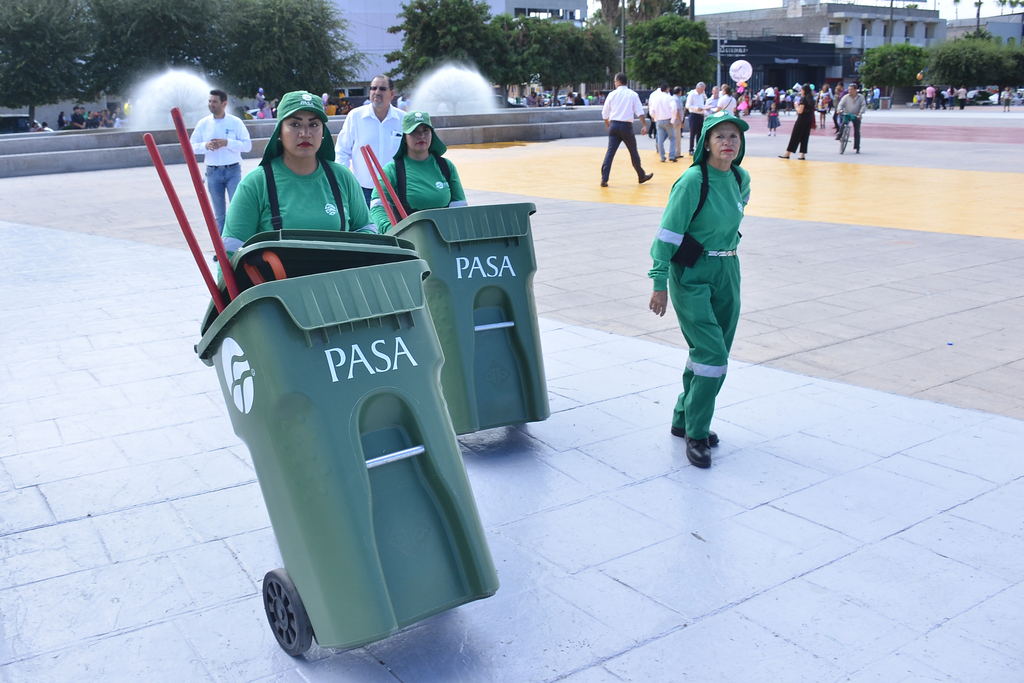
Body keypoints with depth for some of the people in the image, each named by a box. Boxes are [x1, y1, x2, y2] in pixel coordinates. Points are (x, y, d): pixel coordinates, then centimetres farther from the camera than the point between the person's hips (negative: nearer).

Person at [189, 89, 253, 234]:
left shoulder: (236, 122, -1)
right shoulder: (203, 123, 5)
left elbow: (247, 145, -5)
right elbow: (192, 146, 7)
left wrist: (227, 143, -17)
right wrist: (205, 146, -13)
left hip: (233, 170, -2)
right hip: (212, 172, 2)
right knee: (218, 212, 8)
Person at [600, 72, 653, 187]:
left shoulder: (612, 94, 4)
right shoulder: (633, 94, 1)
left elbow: (605, 113, 8)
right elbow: (639, 111, -6)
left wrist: (607, 125, 23)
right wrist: (644, 126, -4)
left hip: (614, 125, 1)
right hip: (626, 126, -1)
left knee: (610, 152, -1)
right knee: (633, 152, 11)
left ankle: (604, 179, -11)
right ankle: (641, 176, 24)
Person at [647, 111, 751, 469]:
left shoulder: (741, 179, 4)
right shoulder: (693, 180, -17)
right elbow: (667, 232, -16)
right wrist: (659, 282, -17)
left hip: (728, 273, 7)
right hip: (691, 276, -7)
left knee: (713, 354, 13)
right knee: (712, 356, -12)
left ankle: (685, 419, 30)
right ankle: (696, 434, 3)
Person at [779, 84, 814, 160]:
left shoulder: (803, 98, -13)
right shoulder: (811, 99, 10)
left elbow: (800, 111, -17)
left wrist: (796, 105, 0)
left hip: (802, 118, -7)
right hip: (809, 119, 7)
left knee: (795, 136, -2)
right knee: (805, 136, 8)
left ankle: (788, 153, 1)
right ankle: (803, 154, 6)